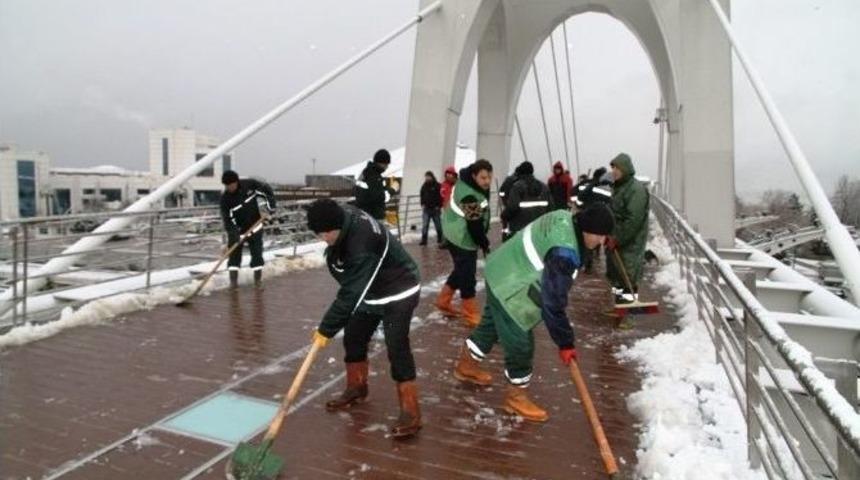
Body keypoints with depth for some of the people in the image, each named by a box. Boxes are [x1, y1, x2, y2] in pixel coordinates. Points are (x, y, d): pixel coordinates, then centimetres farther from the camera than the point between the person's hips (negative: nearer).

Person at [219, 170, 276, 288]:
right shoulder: (225, 198, -17)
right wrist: (232, 235, -30)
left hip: (255, 224, 0)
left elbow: (267, 190, -4)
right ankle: (233, 279, 0)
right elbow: (227, 218, -19)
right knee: (234, 251, -6)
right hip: (237, 228, 0)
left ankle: (258, 278, 12)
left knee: (257, 251, 2)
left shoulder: (249, 184, -17)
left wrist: (268, 209, -11)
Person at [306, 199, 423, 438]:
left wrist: (326, 328, -26)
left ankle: (410, 413, -6)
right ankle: (356, 389, 36)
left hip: (398, 291, -9)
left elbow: (351, 292, -33)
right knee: (353, 338, 14)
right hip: (369, 290, 9)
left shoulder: (363, 241, -38)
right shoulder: (341, 218, -11)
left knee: (397, 348, -14)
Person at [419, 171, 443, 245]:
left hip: (435, 209, -3)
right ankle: (424, 240, -3)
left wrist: (439, 206, -11)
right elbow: (422, 196, 16)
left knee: (438, 225, 9)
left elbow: (441, 196, -5)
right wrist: (422, 205, 3)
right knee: (425, 225, -5)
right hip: (426, 209, 3)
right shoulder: (424, 186, 9)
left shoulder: (437, 186, -3)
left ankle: (440, 238, 24)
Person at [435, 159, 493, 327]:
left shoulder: (467, 181, 0)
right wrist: (485, 245, -13)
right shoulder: (469, 197, -31)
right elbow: (474, 225, -27)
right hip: (462, 238, -10)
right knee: (467, 276, -2)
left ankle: (443, 301, 35)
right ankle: (472, 316, 9)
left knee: (461, 270, 21)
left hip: (458, 234, 10)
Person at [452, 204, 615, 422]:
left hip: (501, 271, 11)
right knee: (520, 343, 0)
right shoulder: (563, 253, -34)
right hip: (510, 288, -11)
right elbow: (553, 302, -30)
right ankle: (516, 395, 21)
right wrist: (565, 342, -18)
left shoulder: (566, 218, -5)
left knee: (493, 324, 28)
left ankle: (466, 364, 49)